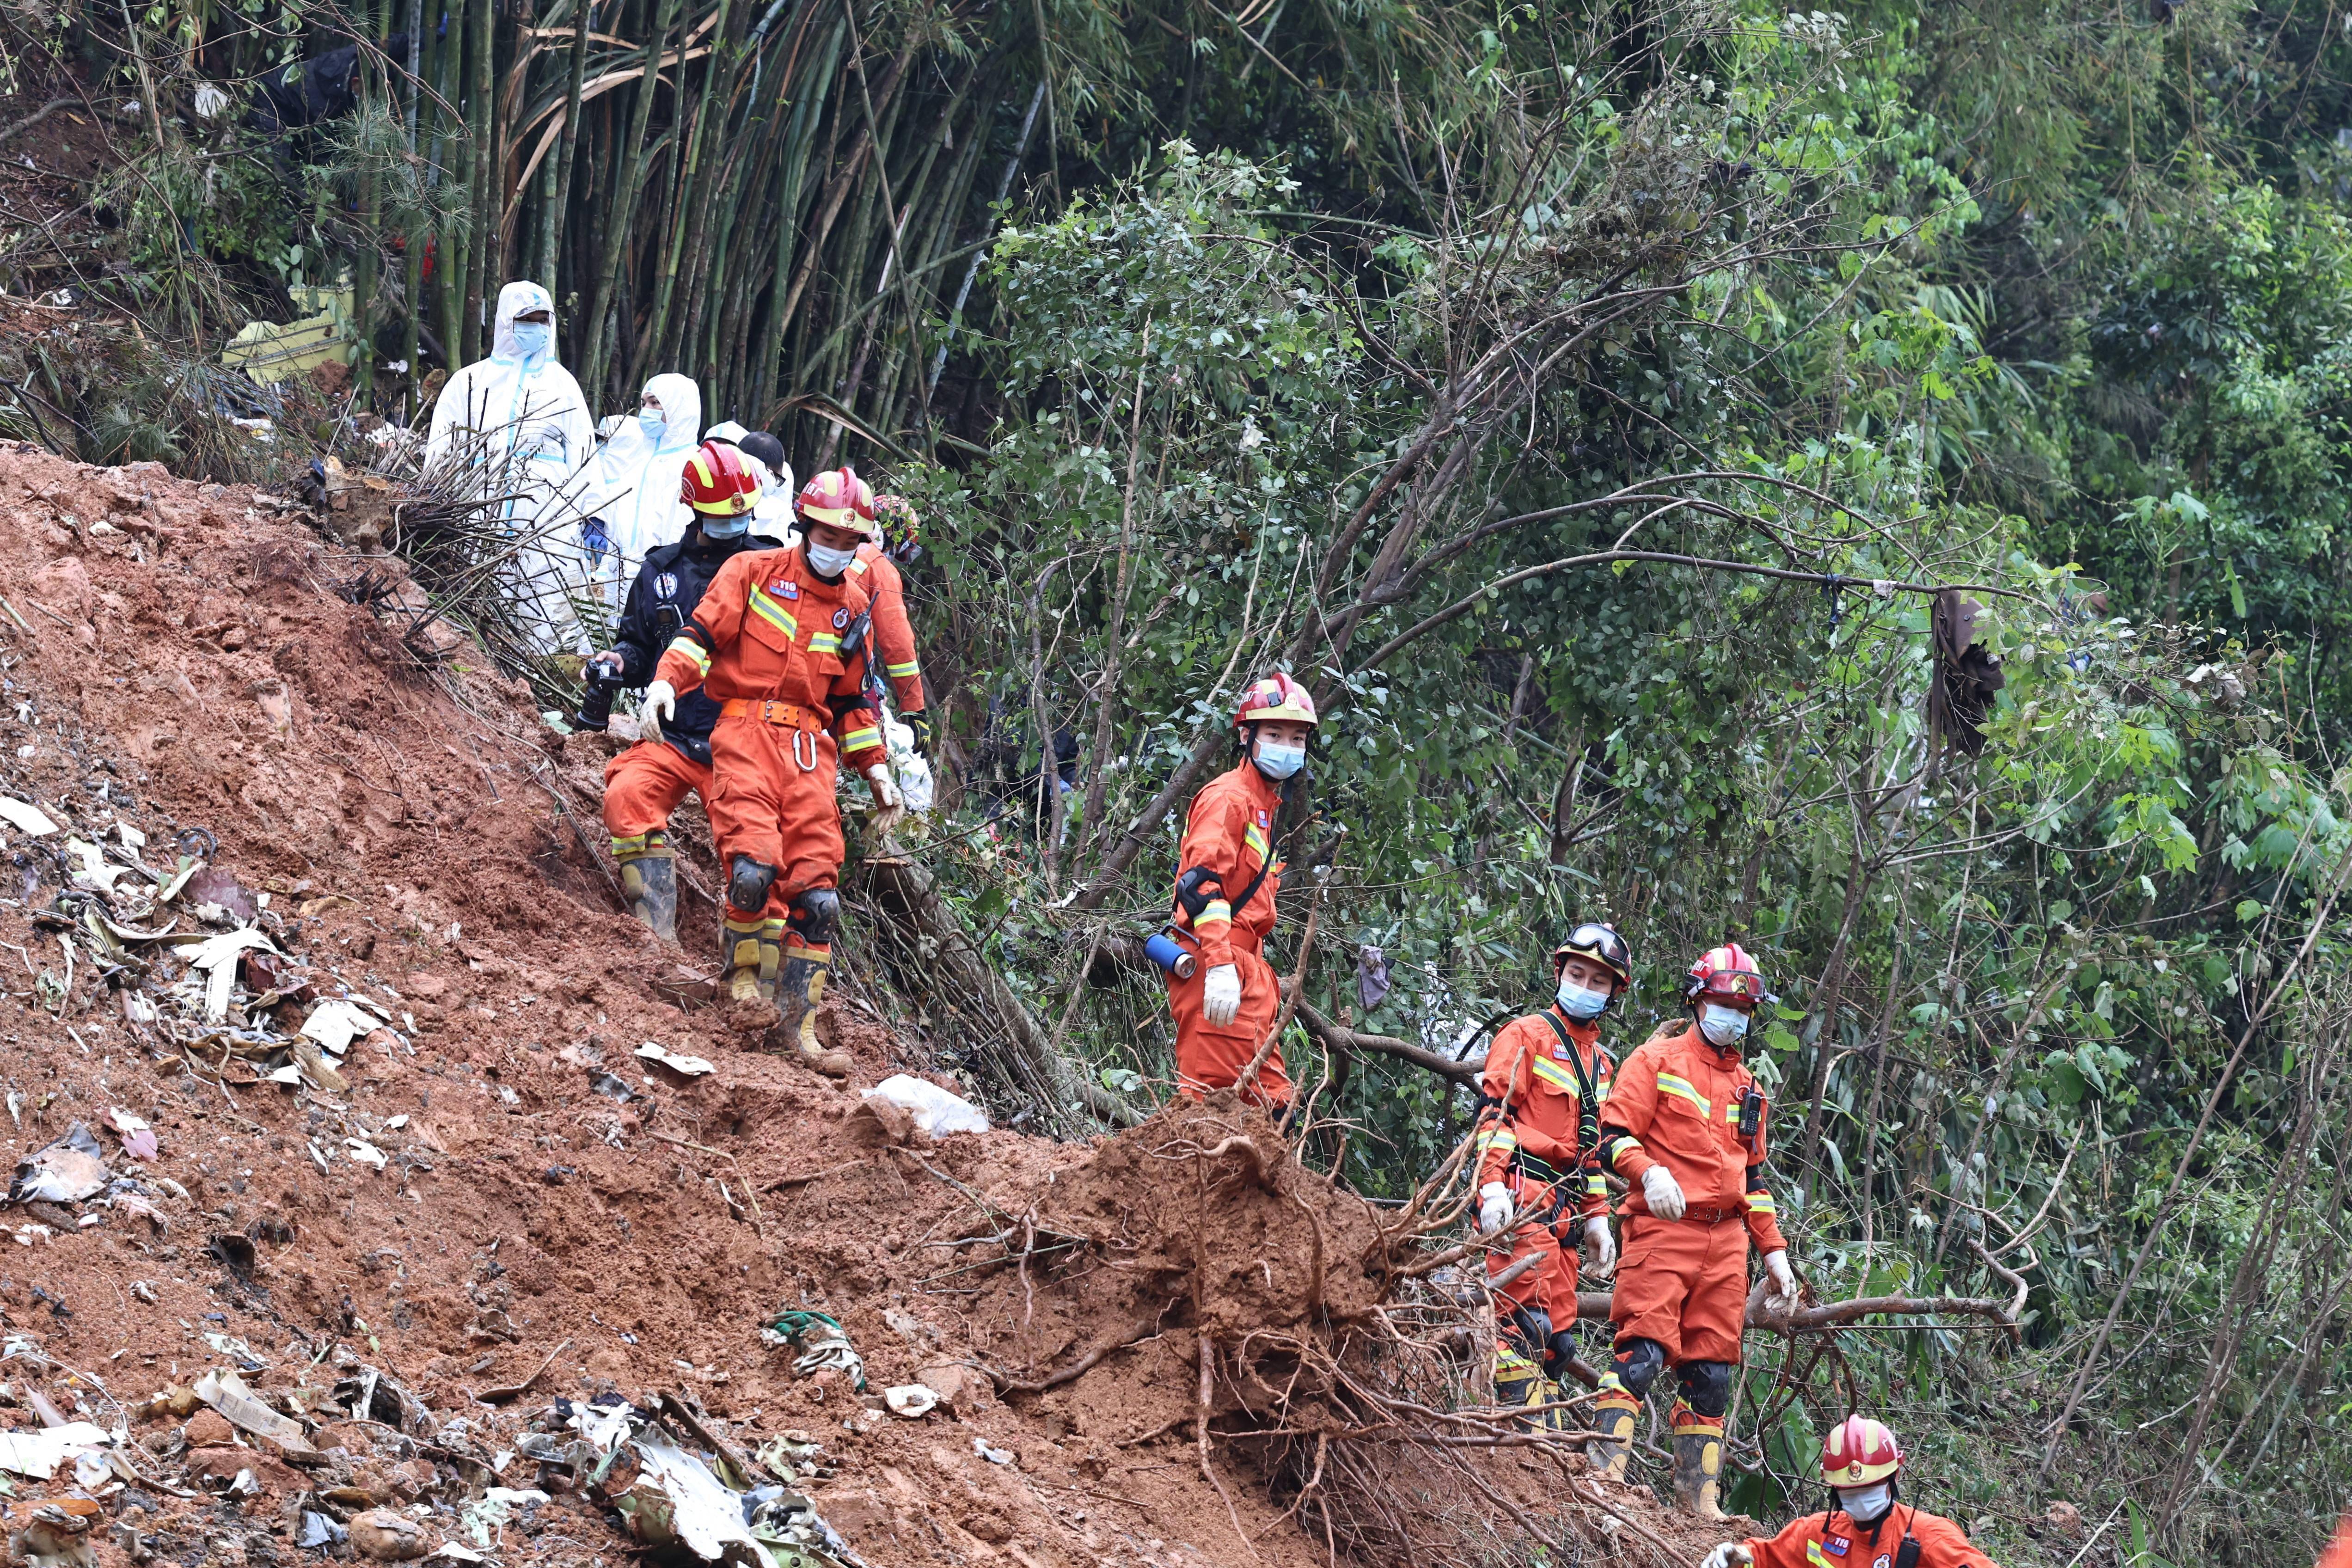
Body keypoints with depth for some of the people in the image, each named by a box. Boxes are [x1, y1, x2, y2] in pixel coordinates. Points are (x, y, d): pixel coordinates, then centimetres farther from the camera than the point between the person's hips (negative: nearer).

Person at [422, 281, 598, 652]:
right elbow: (439, 456, 16)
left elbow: (583, 454, 11)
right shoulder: (469, 383, 16)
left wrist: (592, 516, 1)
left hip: (549, 523, -1)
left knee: (554, 619, -12)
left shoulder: (561, 383, 16)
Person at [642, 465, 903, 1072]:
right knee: (754, 867, -23)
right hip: (746, 730, -4)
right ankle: (744, 972, 4)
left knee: (816, 891, -6)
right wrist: (667, 679, -21)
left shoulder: (854, 605, 19)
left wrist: (875, 768, 20)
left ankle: (797, 1021, 2)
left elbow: (852, 698, 26)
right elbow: (703, 632, -3)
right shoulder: (754, 572, 7)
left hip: (811, 748, 4)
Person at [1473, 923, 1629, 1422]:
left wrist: (1597, 1217, 22)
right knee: (1526, 1322, -19)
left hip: (1563, 1210, 8)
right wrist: (1492, 1186, -20)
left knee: (1557, 1338, 5)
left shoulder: (1599, 1063, 26)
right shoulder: (1528, 1035, 1)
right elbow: (1494, 1113, -8)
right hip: (1522, 1198, -8)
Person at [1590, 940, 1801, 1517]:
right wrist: (1649, 1171, -24)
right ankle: (1607, 1472, -18)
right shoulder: (1656, 1061, 5)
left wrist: (1774, 1251, 21)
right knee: (1643, 1352, -17)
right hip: (1663, 1231, -6)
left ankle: (1698, 1496, 5)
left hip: (1726, 1241, 6)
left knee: (1711, 1371, 3)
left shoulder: (1747, 1086, 24)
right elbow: (1613, 1138, -4)